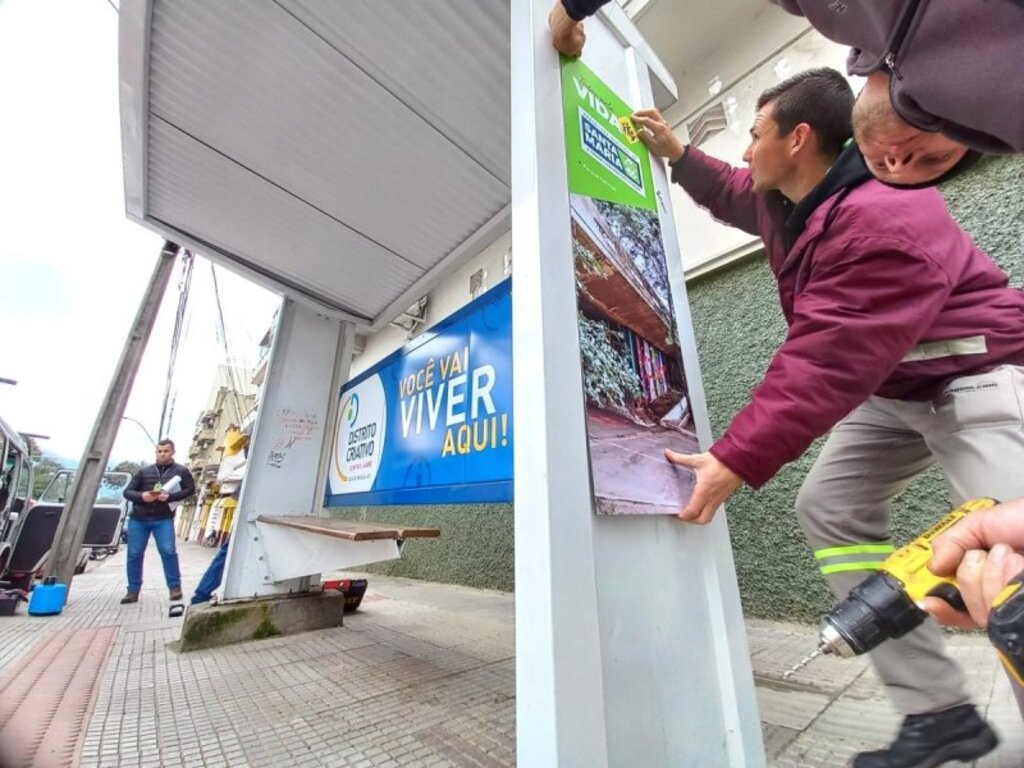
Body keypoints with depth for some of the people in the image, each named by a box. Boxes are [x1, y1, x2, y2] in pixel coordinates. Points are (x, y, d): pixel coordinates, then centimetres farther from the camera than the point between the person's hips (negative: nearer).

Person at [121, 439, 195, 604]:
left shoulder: (181, 471, 2)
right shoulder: (144, 471, 8)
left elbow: (190, 489, -3)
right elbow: (127, 492, 7)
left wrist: (169, 496, -18)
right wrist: (141, 496, -15)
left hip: (163, 519, -3)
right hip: (138, 519, 3)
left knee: (168, 552, -8)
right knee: (134, 554, 7)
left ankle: (175, 587, 3)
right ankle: (133, 591, 21)